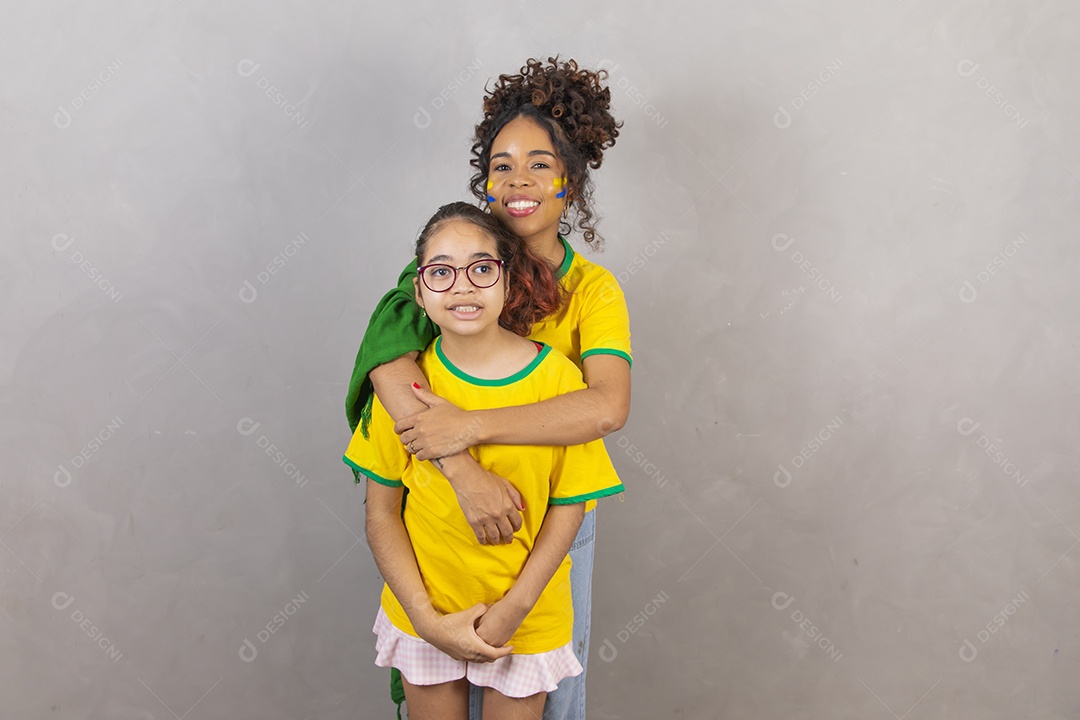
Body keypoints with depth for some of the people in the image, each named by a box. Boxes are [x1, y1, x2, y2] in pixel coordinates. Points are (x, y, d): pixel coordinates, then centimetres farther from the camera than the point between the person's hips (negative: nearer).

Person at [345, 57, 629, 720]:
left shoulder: (592, 287, -10)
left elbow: (608, 407, -29)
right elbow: (386, 357, -28)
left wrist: (470, 426, -35)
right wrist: (465, 471, -40)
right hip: (453, 502, 0)